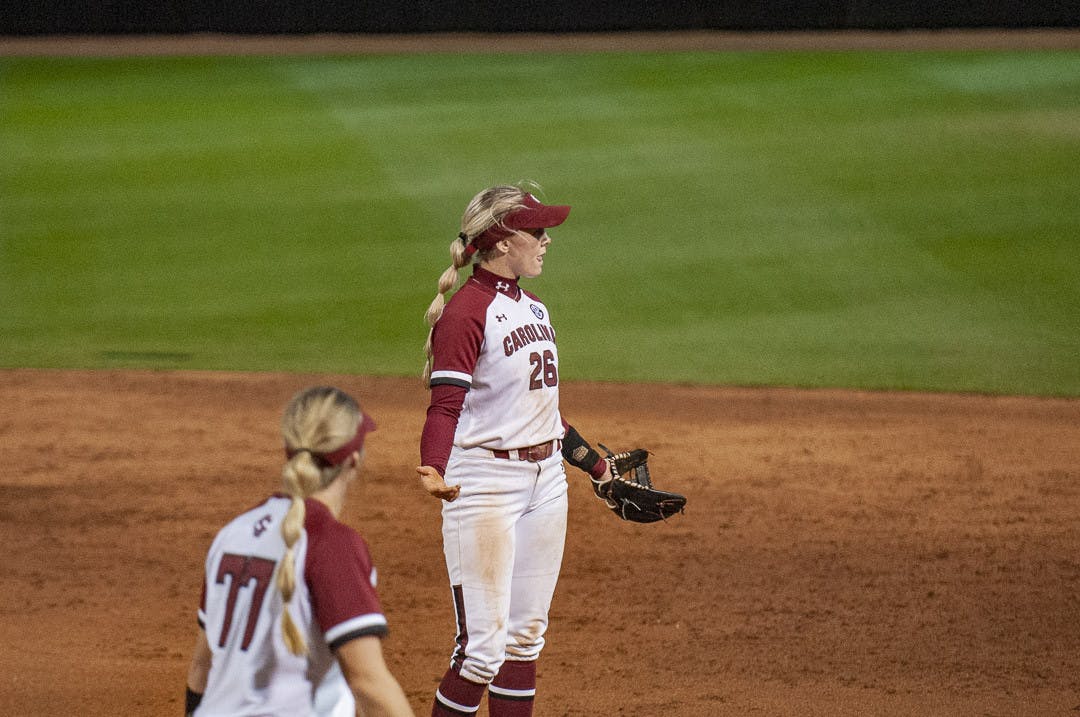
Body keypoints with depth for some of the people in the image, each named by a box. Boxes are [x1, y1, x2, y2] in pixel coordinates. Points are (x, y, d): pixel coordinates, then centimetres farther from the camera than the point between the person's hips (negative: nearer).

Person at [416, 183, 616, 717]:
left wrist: (597, 467, 26)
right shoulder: (465, 313, -13)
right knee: (484, 646, -11)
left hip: (545, 481, 9)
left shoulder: (532, 308, 13)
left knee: (526, 635, 11)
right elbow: (445, 405, -23)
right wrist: (432, 470, -40)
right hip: (484, 484, -9)